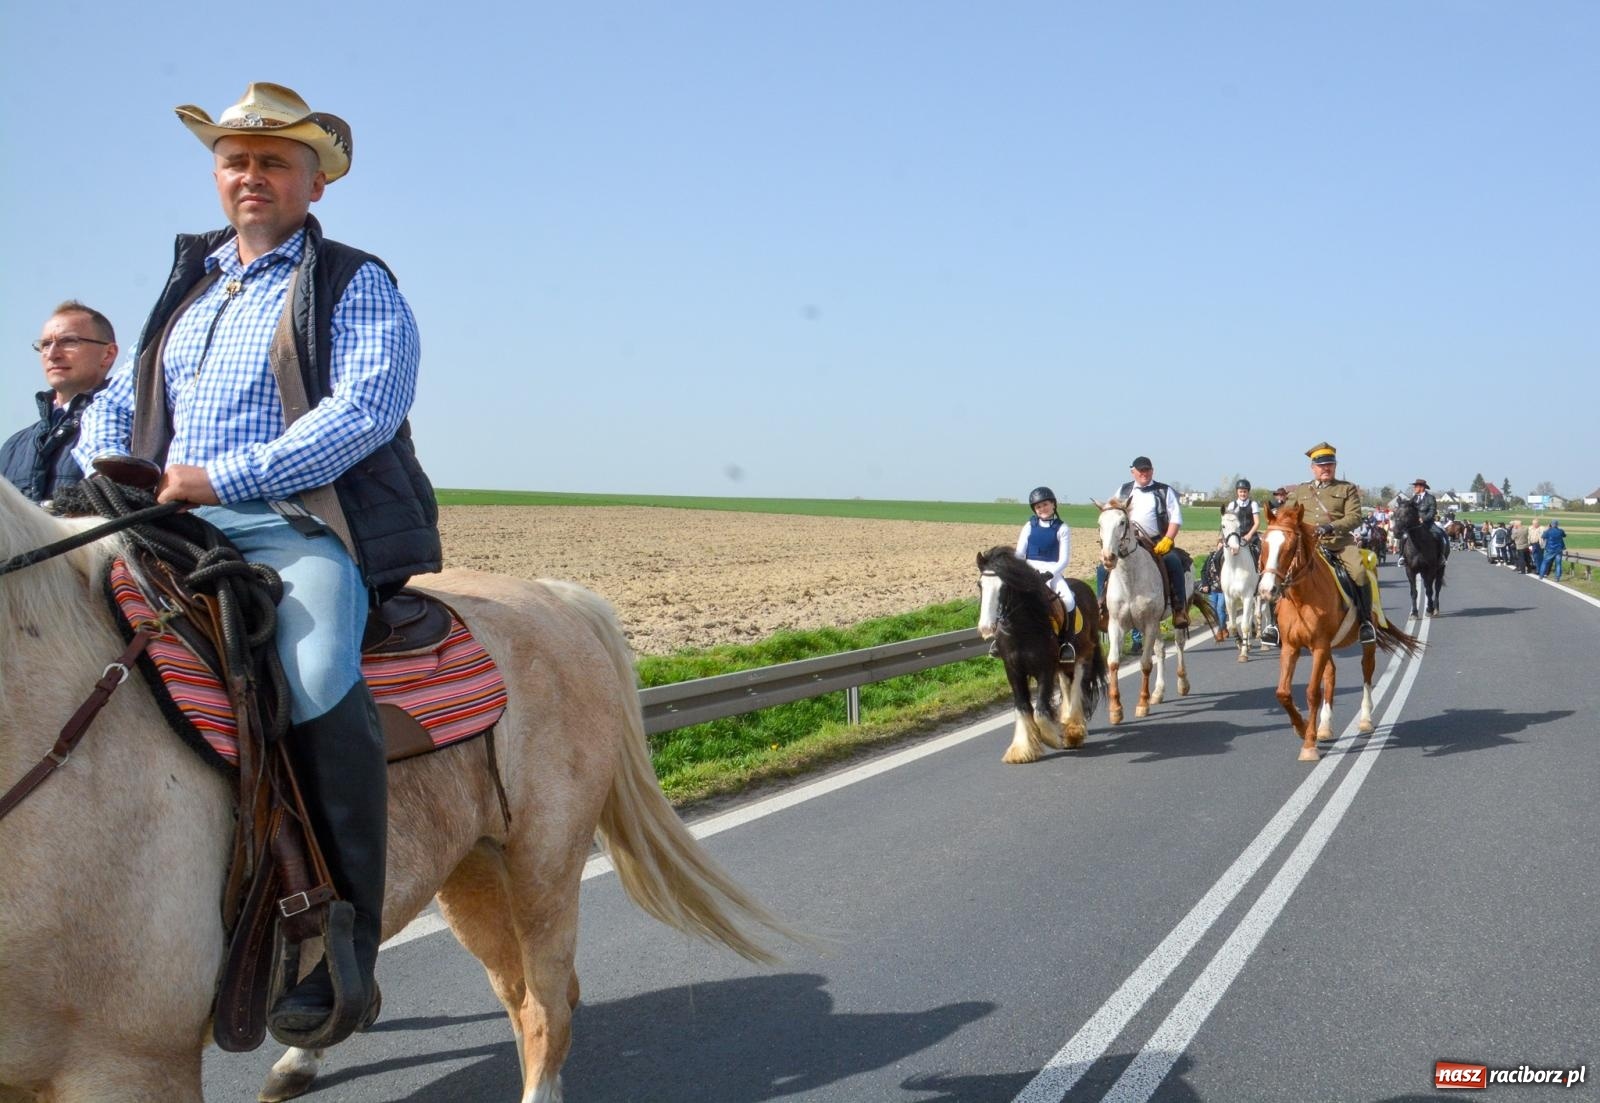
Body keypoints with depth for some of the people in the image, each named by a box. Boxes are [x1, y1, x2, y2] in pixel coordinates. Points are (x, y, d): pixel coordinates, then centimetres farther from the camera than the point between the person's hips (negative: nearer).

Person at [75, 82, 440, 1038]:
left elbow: (363, 411, -11)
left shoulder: (356, 287, 5)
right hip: (177, 528, 7)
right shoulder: (189, 288, 26)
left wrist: (222, 478, -17)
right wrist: (106, 463, 3)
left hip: (304, 527, -7)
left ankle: (347, 947, -27)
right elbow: (121, 397, 28)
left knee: (316, 679, -35)